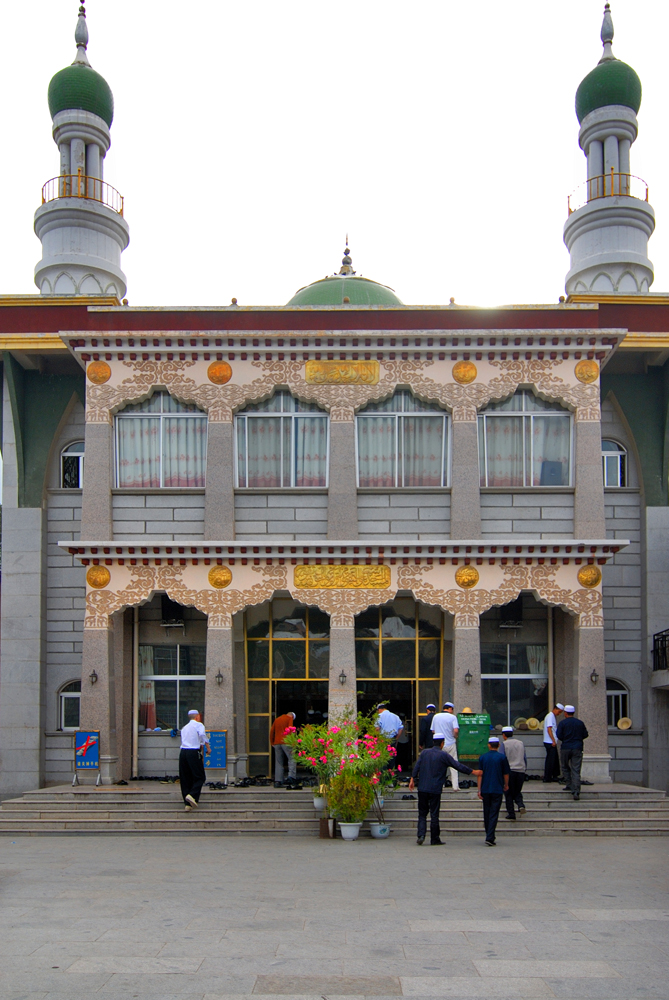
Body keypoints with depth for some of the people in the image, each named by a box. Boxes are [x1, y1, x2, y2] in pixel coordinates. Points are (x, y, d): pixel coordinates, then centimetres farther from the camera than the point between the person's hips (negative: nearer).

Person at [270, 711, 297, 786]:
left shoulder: (277, 719, 21)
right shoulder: (290, 718, 4)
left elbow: (271, 732, 18)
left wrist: (272, 742, 21)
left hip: (276, 743, 5)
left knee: (278, 762, 7)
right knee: (292, 759, -2)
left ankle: (277, 781, 1)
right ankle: (291, 777, -20)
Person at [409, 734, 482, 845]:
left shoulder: (424, 752, 6)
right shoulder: (443, 755, -5)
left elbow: (417, 766, 4)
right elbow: (457, 765, -3)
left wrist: (412, 779, 11)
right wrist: (473, 772, 4)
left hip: (422, 789, 3)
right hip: (435, 789, -3)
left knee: (422, 813, 9)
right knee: (434, 814, 4)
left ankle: (421, 835, -7)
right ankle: (435, 838, 9)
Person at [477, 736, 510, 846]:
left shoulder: (482, 757, 2)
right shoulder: (502, 757, -4)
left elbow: (480, 774, 0)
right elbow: (506, 774, 2)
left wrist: (479, 789, 4)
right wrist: (506, 785, 20)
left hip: (485, 789, 2)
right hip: (497, 789, -2)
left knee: (486, 812, 15)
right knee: (494, 814, -2)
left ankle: (489, 835, 25)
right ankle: (490, 838, -12)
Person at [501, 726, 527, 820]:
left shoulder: (504, 744, -2)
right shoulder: (521, 743, 12)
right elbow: (525, 758, 13)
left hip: (509, 771, -4)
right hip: (521, 770, 4)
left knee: (508, 793, 6)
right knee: (517, 792, 15)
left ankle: (511, 813, 3)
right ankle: (521, 805, -11)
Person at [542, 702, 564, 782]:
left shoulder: (554, 716, 17)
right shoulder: (550, 716, -13)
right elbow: (549, 729, -19)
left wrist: (554, 741, 16)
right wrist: (553, 741, -20)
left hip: (553, 743, 10)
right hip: (550, 742, -10)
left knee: (555, 760, 15)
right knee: (550, 760, -6)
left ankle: (555, 776, 23)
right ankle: (547, 778, -3)